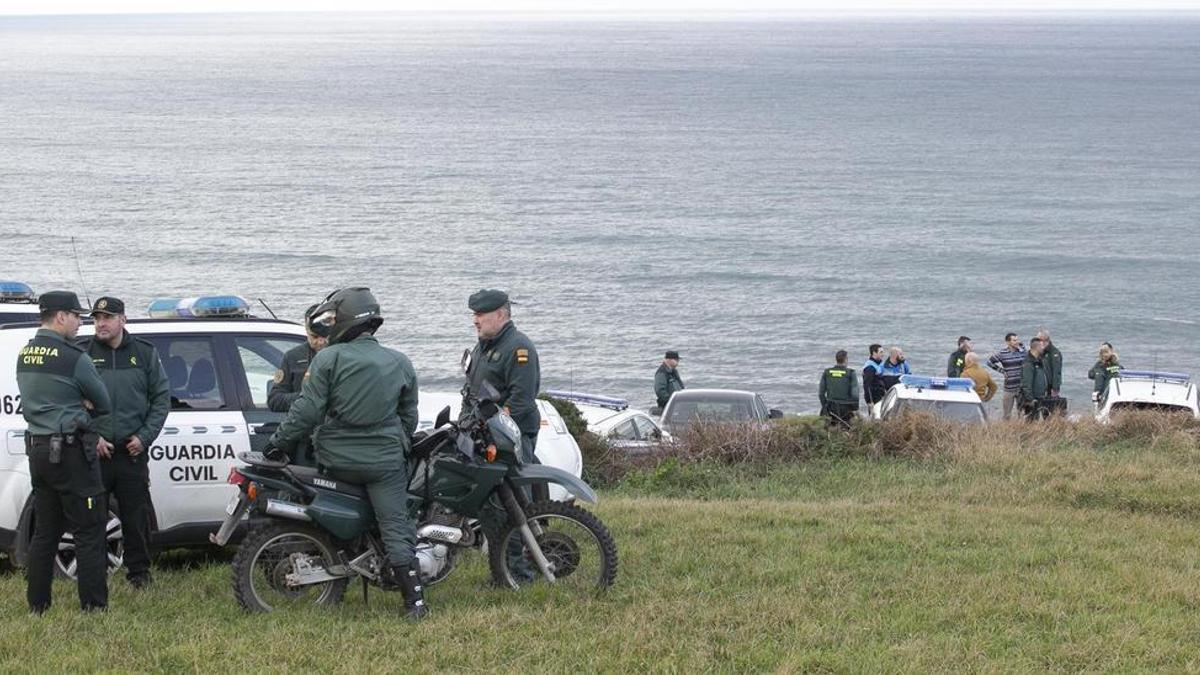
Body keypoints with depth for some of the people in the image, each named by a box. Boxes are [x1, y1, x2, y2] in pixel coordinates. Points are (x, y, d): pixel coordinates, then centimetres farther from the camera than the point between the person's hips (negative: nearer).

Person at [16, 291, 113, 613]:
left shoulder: (25, 355, 9)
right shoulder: (72, 357, -15)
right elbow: (104, 403, -3)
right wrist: (97, 429, 15)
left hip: (37, 449, 8)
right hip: (70, 451, -8)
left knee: (45, 531, 14)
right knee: (89, 531, -3)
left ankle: (37, 604, 15)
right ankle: (94, 606, -3)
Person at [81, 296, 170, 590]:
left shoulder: (145, 353, 8)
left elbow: (161, 398, 9)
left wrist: (144, 437, -1)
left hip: (133, 451, 1)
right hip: (94, 451, -1)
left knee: (136, 516, 4)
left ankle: (139, 572, 14)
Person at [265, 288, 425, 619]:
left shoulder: (328, 359, -6)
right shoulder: (400, 363, 7)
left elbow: (307, 410, -9)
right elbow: (409, 416, 14)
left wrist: (279, 442, 0)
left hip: (337, 460, -2)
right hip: (385, 461, 2)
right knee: (397, 528, 1)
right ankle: (414, 600, -4)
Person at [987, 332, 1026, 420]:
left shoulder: (1022, 351, 3)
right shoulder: (1003, 353, -4)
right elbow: (990, 361, 6)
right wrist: (1001, 370, 1)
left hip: (1022, 387, 2)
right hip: (1009, 388, -2)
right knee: (1007, 415, 3)